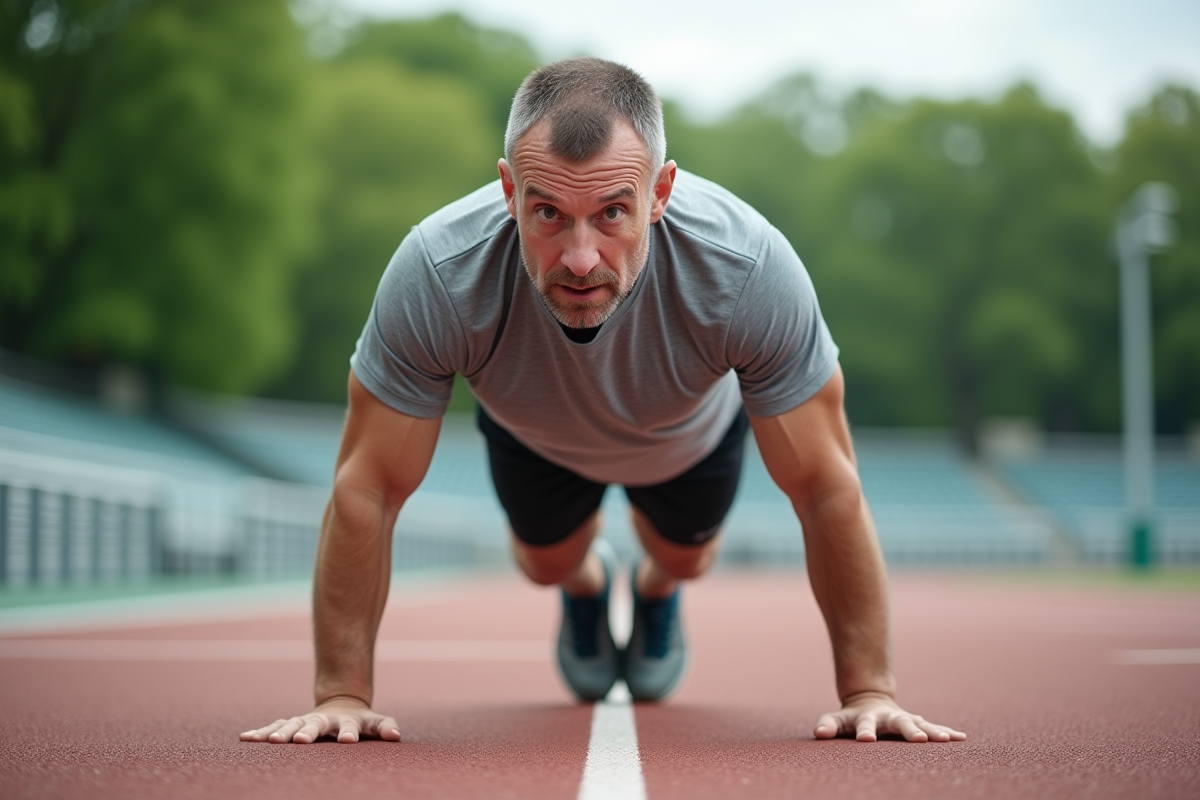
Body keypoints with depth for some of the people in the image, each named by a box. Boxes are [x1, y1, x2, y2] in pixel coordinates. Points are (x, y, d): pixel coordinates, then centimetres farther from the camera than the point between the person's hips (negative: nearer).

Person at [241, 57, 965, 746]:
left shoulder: (750, 268, -46)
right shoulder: (436, 275, -45)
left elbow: (827, 489, -34)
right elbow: (367, 490, -33)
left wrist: (869, 690, -33)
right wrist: (344, 695, -33)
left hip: (694, 432, 0)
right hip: (531, 432, 0)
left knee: (686, 555, 23)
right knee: (547, 561, 21)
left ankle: (658, 590, 61)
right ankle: (586, 585, 58)